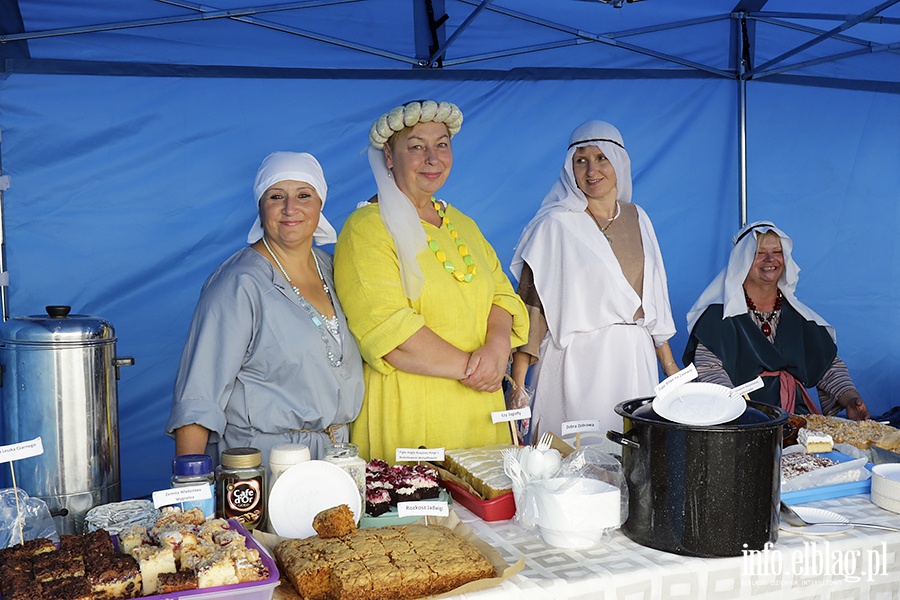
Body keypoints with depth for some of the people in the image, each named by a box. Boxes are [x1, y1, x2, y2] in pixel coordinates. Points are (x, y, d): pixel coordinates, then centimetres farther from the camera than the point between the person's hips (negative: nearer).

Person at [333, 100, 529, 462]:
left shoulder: (462, 224, 15)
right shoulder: (366, 228, -9)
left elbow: (501, 292, 11)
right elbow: (386, 329, -18)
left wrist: (498, 344, -10)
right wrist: (467, 366, -15)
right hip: (405, 412, -6)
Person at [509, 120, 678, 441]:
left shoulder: (637, 218, 11)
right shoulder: (555, 224, -4)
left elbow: (653, 298, 16)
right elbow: (531, 304, -8)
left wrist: (670, 366, 14)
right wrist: (517, 384, -14)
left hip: (634, 360, 5)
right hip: (577, 362, -4)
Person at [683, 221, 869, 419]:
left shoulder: (798, 315, 17)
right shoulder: (718, 314, 0)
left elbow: (829, 365, 19)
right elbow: (708, 371, -9)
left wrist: (850, 398, 1)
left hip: (796, 415, 5)